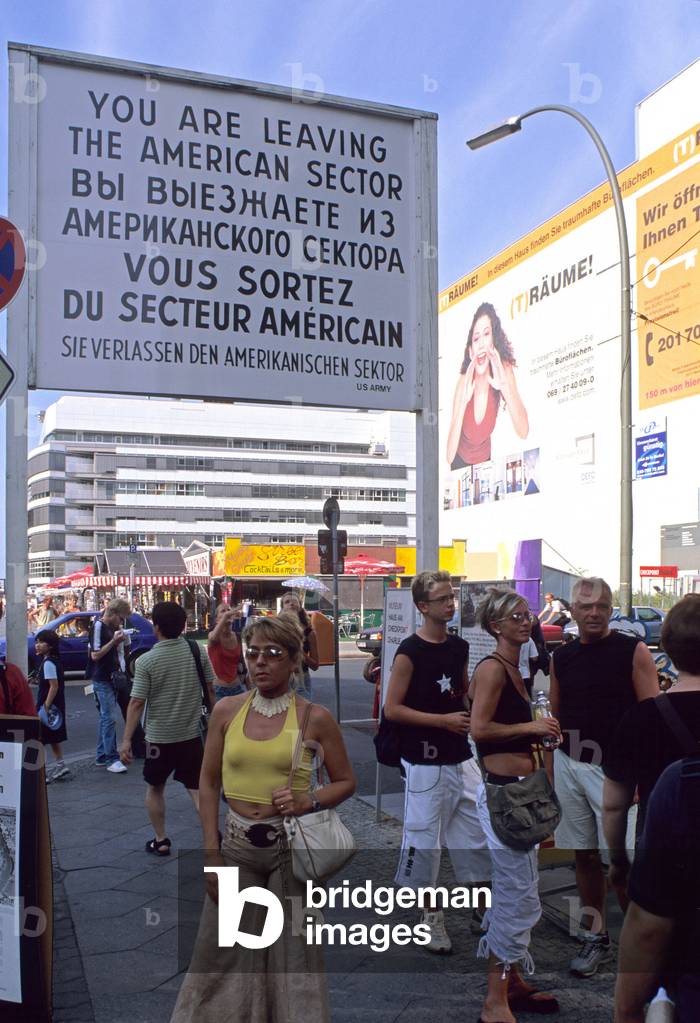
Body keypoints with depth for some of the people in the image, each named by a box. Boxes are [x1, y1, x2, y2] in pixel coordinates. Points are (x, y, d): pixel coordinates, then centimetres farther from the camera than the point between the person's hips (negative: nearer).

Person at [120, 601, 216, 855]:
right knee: (197, 788, 8)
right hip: (191, 734, 2)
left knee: (155, 788, 19)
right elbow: (211, 690, 1)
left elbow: (136, 703, -14)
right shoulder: (197, 652, -5)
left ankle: (160, 841, 27)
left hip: (159, 736, -2)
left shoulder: (147, 660, -14)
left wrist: (126, 740, -9)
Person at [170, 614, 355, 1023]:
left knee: (292, 955, 8)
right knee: (222, 955, 10)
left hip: (291, 847, -2)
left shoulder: (315, 717, -7)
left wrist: (309, 801, -16)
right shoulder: (227, 710, 0)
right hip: (237, 846, 2)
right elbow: (208, 782, 6)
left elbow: (346, 782, 2)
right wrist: (212, 852, 1)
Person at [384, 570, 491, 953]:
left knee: (478, 831, 11)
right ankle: (429, 914, 21)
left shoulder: (460, 647, 7)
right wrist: (443, 720, -18)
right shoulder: (410, 652, -13)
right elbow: (392, 709, -14)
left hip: (461, 759, 6)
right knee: (424, 839, 4)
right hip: (426, 763, -6)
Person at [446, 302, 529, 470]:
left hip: (485, 461, 1)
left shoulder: (503, 369, -17)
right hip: (461, 462, -1)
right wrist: (463, 401, -35)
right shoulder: (463, 382, -20)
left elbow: (524, 431, -26)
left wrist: (505, 387, -38)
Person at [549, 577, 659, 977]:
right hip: (569, 767, 5)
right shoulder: (562, 658, 7)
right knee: (585, 857, 13)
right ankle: (596, 939, 27)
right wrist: (550, 769, 9)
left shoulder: (634, 652, -6)